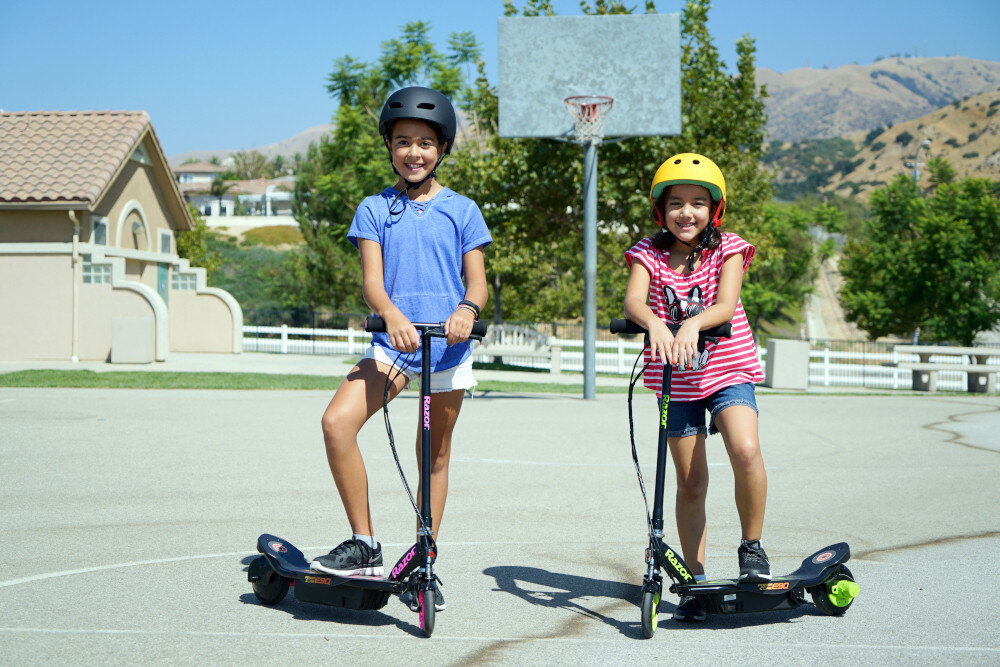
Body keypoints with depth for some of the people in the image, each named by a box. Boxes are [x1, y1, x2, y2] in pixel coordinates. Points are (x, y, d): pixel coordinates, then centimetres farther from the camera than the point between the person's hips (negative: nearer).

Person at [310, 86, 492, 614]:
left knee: (436, 453, 7)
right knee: (337, 422, -22)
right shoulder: (375, 209, 8)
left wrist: (467, 308, -20)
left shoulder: (462, 210, 9)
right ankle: (364, 545, -11)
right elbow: (371, 278, -3)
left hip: (448, 345, 0)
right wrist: (392, 315, -25)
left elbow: (476, 279, 5)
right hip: (392, 340, 0)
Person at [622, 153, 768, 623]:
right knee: (690, 482, 6)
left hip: (727, 370, -1)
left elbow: (725, 305, -19)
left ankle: (752, 547, -4)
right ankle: (695, 580, 17)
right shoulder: (648, 254, -2)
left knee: (746, 451, -26)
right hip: (675, 379, 1)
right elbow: (632, 300, -20)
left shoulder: (727, 249, -4)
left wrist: (693, 323, -39)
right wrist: (653, 322, -43)